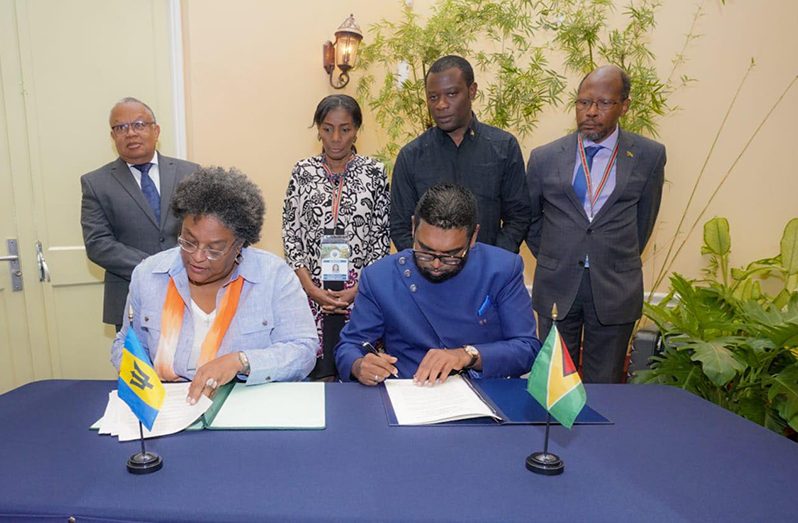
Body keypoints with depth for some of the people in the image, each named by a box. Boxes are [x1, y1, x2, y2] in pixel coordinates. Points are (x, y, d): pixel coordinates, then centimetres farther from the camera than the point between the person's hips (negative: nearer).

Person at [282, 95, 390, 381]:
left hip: (362, 291, 0)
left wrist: (359, 287, -8)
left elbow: (382, 236, 1)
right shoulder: (303, 172, 4)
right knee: (318, 371, 2)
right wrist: (310, 287, -6)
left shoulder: (374, 172, 1)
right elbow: (290, 233, 4)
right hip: (313, 291, 1)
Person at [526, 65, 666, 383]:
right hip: (556, 287, 1)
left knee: (604, 385, 11)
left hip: (615, 289, 0)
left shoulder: (649, 156, 0)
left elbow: (644, 219, 10)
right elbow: (530, 219, 12)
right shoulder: (544, 157, 1)